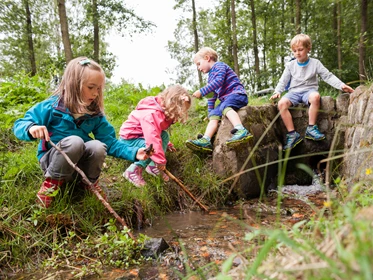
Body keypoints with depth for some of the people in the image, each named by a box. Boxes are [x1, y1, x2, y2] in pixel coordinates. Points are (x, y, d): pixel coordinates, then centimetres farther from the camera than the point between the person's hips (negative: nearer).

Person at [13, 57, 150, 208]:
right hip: (52, 160, -3)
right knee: (74, 141, -34)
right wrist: (31, 128, -33)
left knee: (98, 146, -29)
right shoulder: (52, 106, -11)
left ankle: (90, 182, -1)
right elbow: (19, 125, -8)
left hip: (78, 163, 3)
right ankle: (52, 181, -11)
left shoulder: (95, 114, -2)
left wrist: (134, 153, -21)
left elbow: (110, 142, -6)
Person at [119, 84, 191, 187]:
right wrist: (161, 161, -34)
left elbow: (157, 133, 19)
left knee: (164, 136, -6)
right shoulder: (152, 114, -32)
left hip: (141, 135, 9)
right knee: (155, 146, -28)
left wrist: (167, 144, 12)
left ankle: (153, 166, -3)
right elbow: (153, 138, -39)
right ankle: (133, 171, -15)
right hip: (129, 139, -9)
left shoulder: (163, 110, 1)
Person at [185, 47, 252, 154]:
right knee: (214, 115, -7)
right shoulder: (210, 77, 26)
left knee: (225, 106, -36)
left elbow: (218, 81, -19)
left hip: (237, 94, -9)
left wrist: (201, 92, -20)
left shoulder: (219, 65, -1)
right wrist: (210, 111, 29)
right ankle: (205, 140, -22)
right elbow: (212, 95, 31)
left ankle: (241, 131, -56)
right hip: (225, 99, 9)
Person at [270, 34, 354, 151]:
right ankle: (292, 134, -28)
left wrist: (341, 85, -10)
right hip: (294, 92, 2)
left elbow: (328, 76, 3)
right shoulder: (290, 65, 10)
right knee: (282, 103, -31)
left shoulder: (315, 63, 7)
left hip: (309, 90, -1)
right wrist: (277, 91, -8)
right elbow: (283, 80, 11)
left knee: (315, 96, -40)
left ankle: (311, 128, -28)